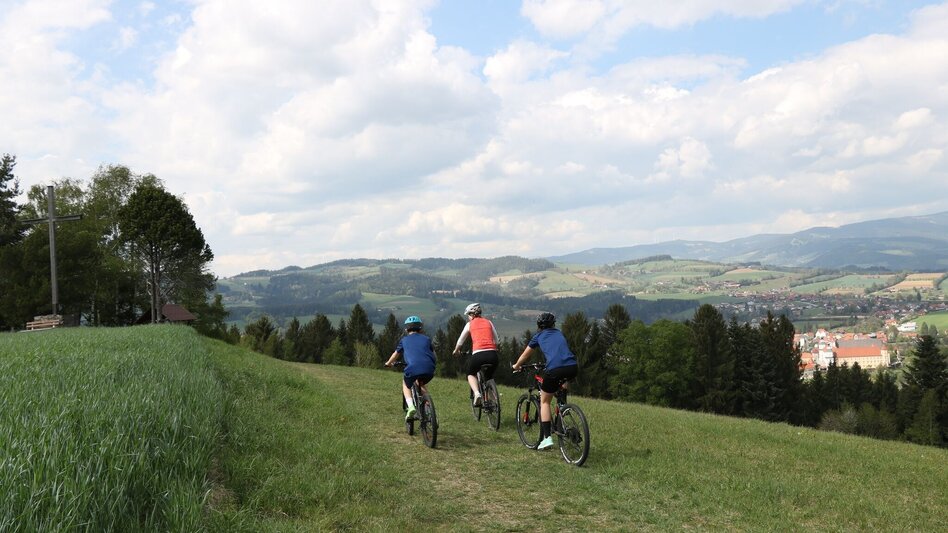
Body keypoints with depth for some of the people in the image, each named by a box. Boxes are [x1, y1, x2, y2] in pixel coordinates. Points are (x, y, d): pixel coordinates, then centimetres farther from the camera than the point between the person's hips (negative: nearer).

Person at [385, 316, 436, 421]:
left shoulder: (404, 340, 21)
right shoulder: (426, 338, 24)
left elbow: (396, 354, 34)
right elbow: (433, 354, 32)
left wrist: (388, 363, 53)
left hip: (412, 368, -2)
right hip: (429, 369, 2)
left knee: (406, 385, 27)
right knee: (421, 385, 34)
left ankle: (410, 406, 2)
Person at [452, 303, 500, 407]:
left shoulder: (470, 324, 12)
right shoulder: (488, 322, 19)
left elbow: (460, 342, 20)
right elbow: (496, 341, 20)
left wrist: (456, 351, 39)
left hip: (478, 354, -3)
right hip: (492, 354, 3)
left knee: (471, 374, 24)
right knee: (489, 377, 28)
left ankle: (476, 393, -3)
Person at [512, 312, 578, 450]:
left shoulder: (539, 336, 20)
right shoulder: (559, 334, 30)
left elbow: (525, 355, 32)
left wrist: (516, 366, 51)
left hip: (555, 370, -4)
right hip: (573, 368, 4)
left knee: (545, 401, 14)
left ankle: (547, 437, 2)